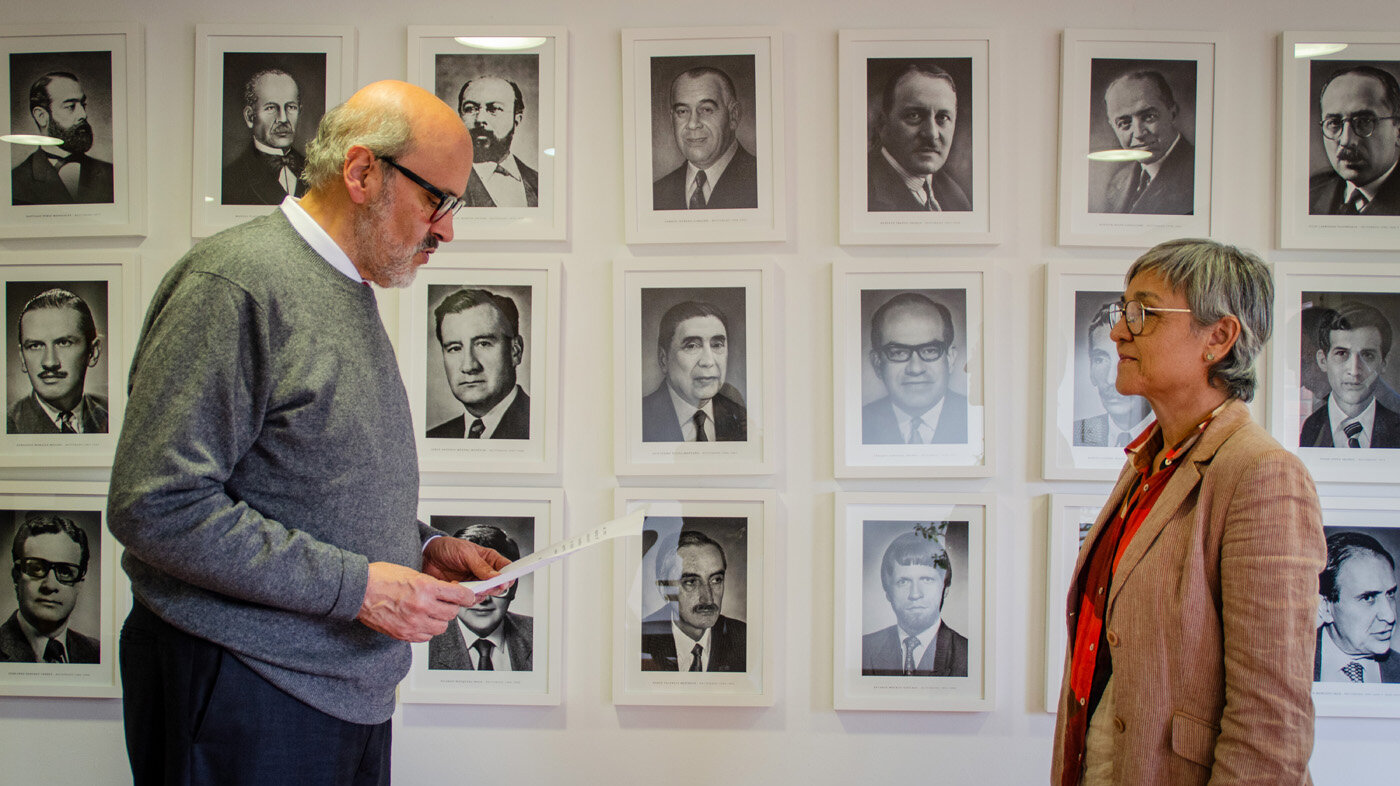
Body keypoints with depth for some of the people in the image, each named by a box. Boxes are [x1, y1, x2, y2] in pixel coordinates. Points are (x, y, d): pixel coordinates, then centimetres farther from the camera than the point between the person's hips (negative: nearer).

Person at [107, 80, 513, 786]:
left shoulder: (351, 290, 13)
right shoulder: (235, 282, -17)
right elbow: (155, 507, -23)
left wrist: (419, 546, 5)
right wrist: (355, 585, -22)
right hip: (242, 694, -8)